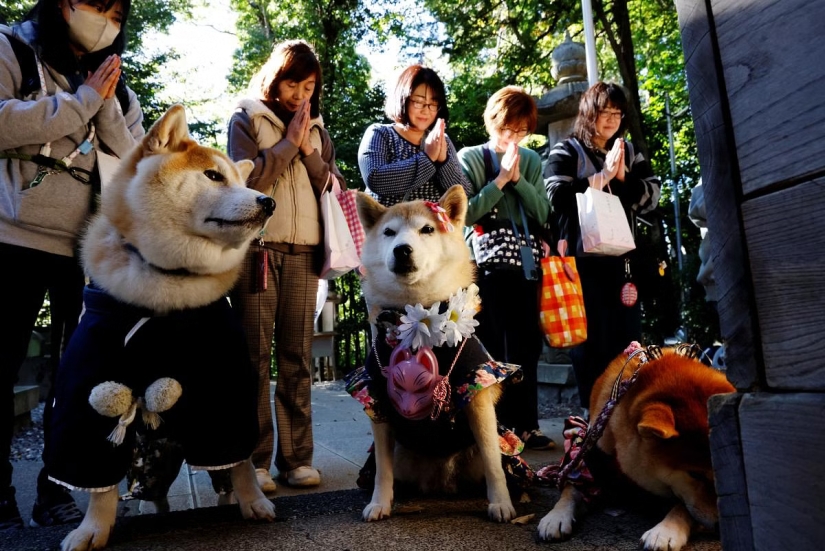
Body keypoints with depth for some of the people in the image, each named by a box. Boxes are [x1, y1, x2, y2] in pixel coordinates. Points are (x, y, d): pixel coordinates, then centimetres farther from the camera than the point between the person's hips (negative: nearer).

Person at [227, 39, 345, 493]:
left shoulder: (317, 126, 18)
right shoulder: (247, 117, 8)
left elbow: (333, 187, 11)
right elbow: (246, 177, -7)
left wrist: (309, 151, -2)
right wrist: (289, 142, -6)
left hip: (304, 250, 3)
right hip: (257, 246, -3)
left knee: (297, 357, 3)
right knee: (256, 354, -3)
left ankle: (296, 457, 9)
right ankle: (254, 460, 4)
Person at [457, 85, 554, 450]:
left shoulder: (532, 161, 11)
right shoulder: (470, 158, 0)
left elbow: (542, 213, 2)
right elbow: (465, 214, -10)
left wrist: (517, 179, -9)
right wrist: (501, 179, -11)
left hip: (525, 262, 4)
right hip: (484, 264, -4)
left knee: (526, 345, 6)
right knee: (490, 348, 1)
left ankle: (525, 424, 15)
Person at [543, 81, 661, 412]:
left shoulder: (630, 152, 18)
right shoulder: (566, 152, 4)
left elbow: (652, 196, 9)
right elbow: (558, 199, -11)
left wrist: (623, 177, -7)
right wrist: (602, 177, -10)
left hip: (623, 257, 5)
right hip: (584, 258, -4)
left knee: (629, 337, 7)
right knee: (592, 338, -2)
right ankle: (595, 415, 7)